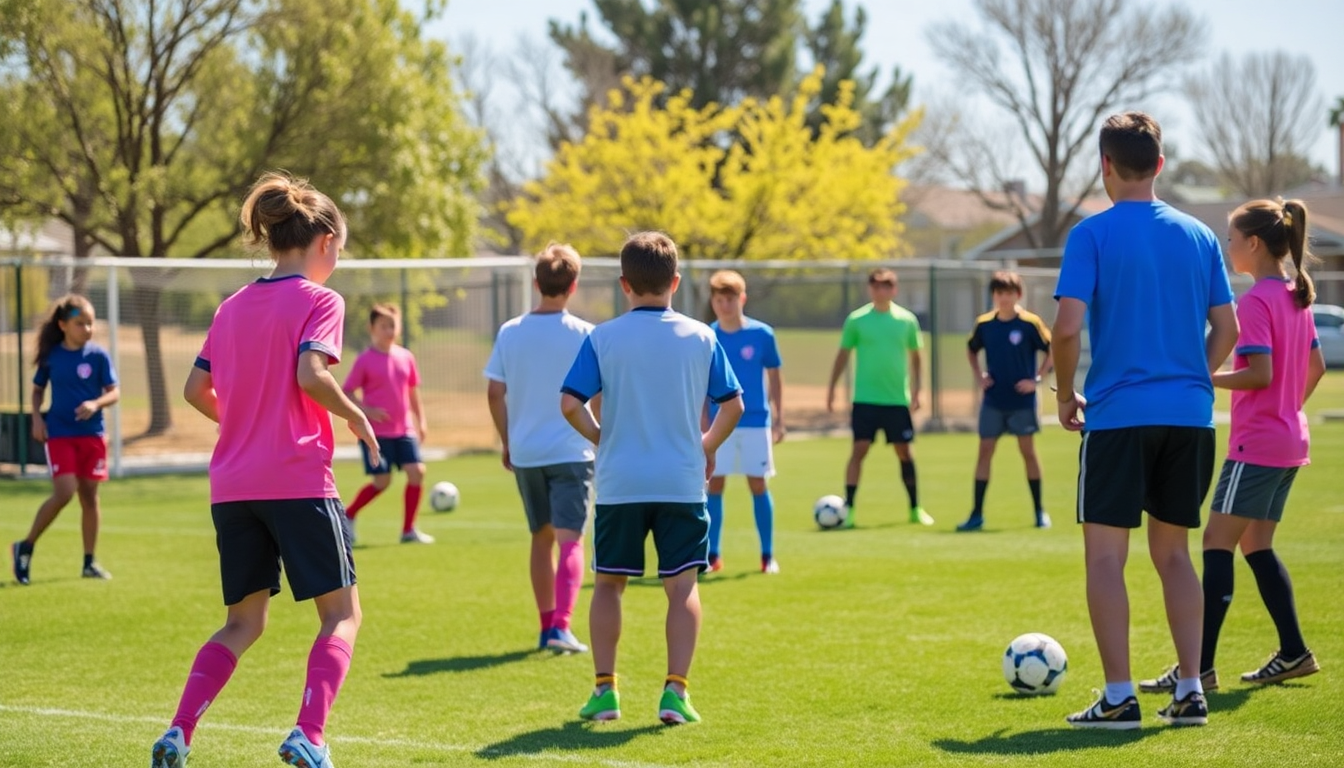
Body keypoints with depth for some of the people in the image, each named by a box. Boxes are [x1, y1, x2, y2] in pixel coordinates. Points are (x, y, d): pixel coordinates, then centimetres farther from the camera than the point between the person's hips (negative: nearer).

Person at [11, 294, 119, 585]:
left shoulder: (98, 355, -2)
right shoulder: (52, 356, 0)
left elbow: (114, 392, -1)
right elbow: (38, 389, 13)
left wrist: (95, 403, -21)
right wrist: (37, 418, -2)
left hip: (91, 434, 2)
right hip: (59, 434, -2)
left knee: (89, 496, 6)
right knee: (64, 493, -15)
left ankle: (89, 562, 15)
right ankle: (26, 546, 1)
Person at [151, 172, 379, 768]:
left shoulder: (233, 307, 14)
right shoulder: (319, 300, -4)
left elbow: (196, 390, 12)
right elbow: (311, 375, -19)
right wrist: (356, 417, -4)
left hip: (231, 487, 6)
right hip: (298, 479, -6)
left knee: (244, 622, 15)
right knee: (342, 613, 5)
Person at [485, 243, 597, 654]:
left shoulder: (510, 332, 1)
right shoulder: (583, 334, -8)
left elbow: (494, 393, 3)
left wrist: (507, 443, 14)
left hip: (524, 453, 4)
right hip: (571, 451, -4)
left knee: (541, 538, 16)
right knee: (570, 539, -6)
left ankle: (547, 625, 22)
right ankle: (561, 625, -20)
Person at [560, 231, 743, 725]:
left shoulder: (602, 338, -4)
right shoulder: (701, 337, 0)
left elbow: (570, 403, -10)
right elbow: (733, 404, 2)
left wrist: (600, 438, 8)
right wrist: (708, 446, 18)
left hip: (619, 483, 0)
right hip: (682, 482, 0)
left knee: (608, 584, 14)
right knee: (682, 587, 6)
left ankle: (605, 689, 12)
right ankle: (675, 691, -4)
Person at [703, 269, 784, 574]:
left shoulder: (762, 334, -3)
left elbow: (774, 376, 5)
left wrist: (778, 418, 3)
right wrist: (704, 420, -3)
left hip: (756, 422, -1)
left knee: (758, 485, 2)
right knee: (714, 484, 1)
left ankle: (768, 555, 9)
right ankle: (713, 555, 10)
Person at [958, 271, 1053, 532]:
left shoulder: (1030, 323, -8)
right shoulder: (984, 324, 2)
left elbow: (1052, 351, -2)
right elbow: (972, 350, 19)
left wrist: (1037, 379, -11)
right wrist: (979, 375, 5)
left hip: (1022, 400, -3)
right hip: (993, 400, 3)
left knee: (1028, 451, 3)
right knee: (985, 450, 0)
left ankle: (1039, 511, 14)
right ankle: (977, 514, 2)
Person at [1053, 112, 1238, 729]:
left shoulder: (1092, 234, -5)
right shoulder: (1199, 236, 8)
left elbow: (1067, 328, -13)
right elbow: (1226, 330, 9)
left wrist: (1066, 397, 2)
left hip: (1119, 416, -5)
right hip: (1190, 414, 5)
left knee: (1105, 554, 1)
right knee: (1172, 551, 15)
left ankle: (1119, 697, -5)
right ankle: (1189, 692, 10)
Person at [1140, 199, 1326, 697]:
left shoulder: (1255, 302, -16)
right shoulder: (1297, 297, 11)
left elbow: (1260, 373, -24)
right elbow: (1316, 366, 19)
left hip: (1256, 445, -9)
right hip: (1291, 444, 9)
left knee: (1217, 543, -8)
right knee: (1255, 544, 16)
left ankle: (1199, 666, -12)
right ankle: (1293, 653, 17)